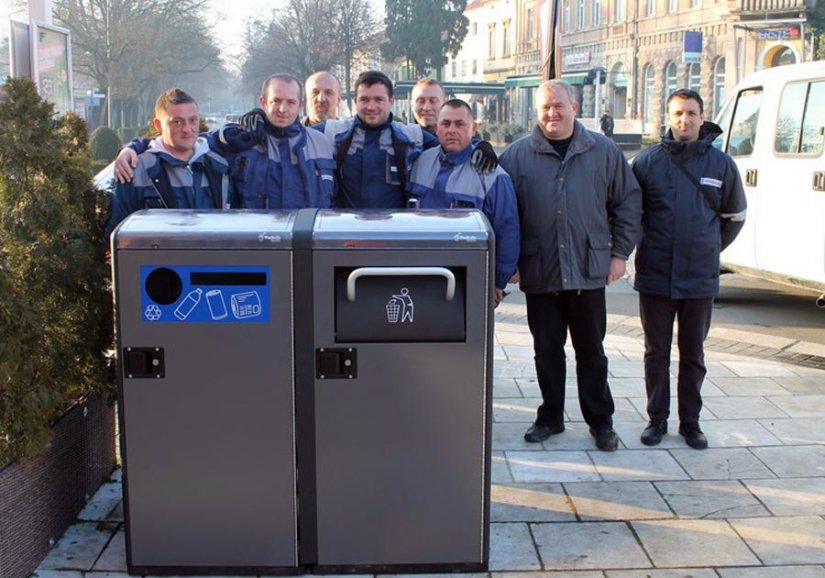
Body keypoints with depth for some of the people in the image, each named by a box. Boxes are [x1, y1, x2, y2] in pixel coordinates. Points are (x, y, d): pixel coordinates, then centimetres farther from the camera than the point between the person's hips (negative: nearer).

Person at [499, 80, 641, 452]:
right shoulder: (517, 154, 3)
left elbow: (628, 202, 9)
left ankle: (600, 421, 20)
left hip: (589, 271, 0)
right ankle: (550, 417, 24)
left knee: (591, 350, 8)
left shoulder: (603, 151, 4)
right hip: (539, 272, 0)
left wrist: (620, 253, 3)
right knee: (547, 349, 10)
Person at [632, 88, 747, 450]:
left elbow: (734, 217, 15)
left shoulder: (721, 164, 2)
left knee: (693, 354, 10)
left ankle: (690, 421, 21)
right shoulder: (647, 161, -2)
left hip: (701, 280, 1)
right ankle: (657, 419, 20)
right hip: (655, 277, 0)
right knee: (656, 352, 9)